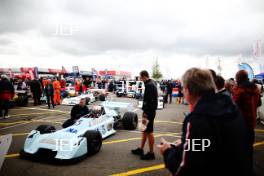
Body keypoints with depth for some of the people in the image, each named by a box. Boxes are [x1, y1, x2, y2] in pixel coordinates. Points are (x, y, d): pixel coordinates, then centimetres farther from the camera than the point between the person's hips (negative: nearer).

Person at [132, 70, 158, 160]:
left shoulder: (149, 85, -19)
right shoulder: (151, 83, 13)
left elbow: (149, 101, -24)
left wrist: (145, 115, -23)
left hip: (149, 112, -10)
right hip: (148, 111, 10)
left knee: (149, 132, 0)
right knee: (144, 130, 17)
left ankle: (151, 153, 12)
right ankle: (141, 149, 29)